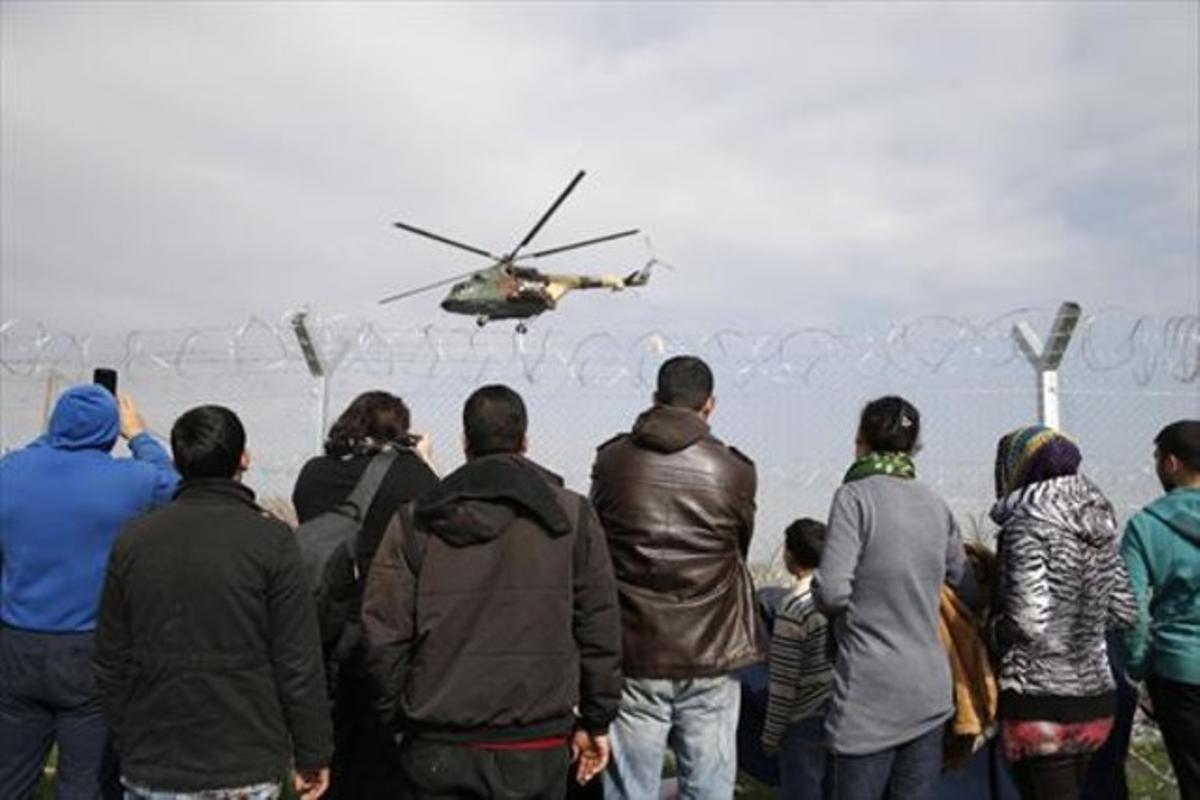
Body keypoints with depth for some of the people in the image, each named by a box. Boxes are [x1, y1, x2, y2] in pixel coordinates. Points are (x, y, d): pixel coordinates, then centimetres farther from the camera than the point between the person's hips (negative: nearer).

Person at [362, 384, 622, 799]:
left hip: (438, 749, 1)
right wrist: (595, 721, 8)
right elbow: (598, 628, -1)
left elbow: (384, 632, -2)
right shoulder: (572, 516, -2)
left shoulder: (414, 522, -2)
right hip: (537, 747, 0)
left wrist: (397, 718, 11)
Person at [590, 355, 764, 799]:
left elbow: (598, 546, 8)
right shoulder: (733, 471, -5)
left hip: (633, 659, 1)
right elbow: (740, 550, 9)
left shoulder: (611, 461, -3)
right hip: (711, 660, 0)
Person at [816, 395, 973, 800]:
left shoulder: (855, 496, -11)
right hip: (930, 691, 6)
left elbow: (832, 591, -16)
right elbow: (967, 589, 13)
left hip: (871, 694, -6)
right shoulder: (936, 505, 7)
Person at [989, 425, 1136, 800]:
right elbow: (1124, 612, 11)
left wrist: (994, 622, -3)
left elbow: (1027, 623, -22)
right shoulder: (1098, 521, 7)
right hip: (1096, 696, 8)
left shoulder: (1026, 523, -15)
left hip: (1042, 703, -8)